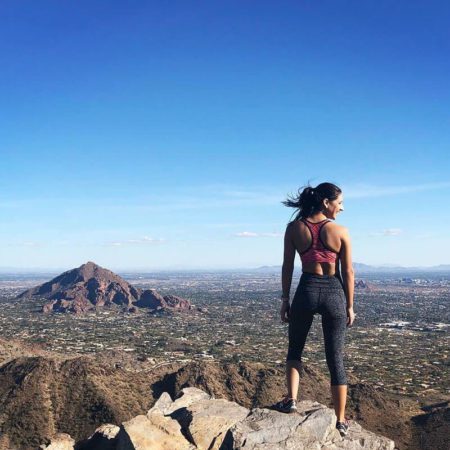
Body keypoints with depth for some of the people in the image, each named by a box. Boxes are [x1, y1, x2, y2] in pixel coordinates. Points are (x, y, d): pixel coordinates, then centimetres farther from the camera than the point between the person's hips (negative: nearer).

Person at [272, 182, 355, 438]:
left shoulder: (294, 228, -2)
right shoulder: (341, 231, -6)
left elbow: (287, 267, 0)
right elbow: (348, 272, -3)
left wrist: (285, 299, 8)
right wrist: (350, 306, 5)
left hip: (307, 290, 1)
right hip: (334, 292, 0)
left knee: (295, 349, 23)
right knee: (336, 359, 8)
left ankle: (291, 400, 9)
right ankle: (341, 421, 14)